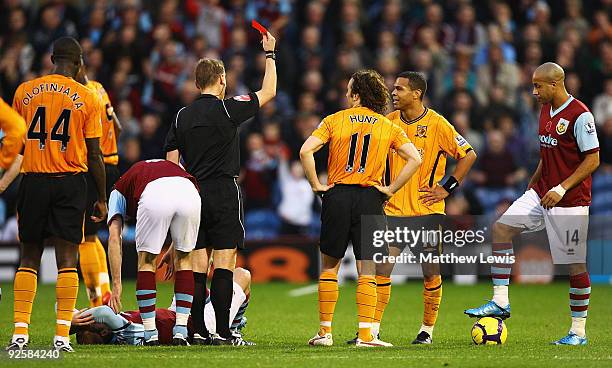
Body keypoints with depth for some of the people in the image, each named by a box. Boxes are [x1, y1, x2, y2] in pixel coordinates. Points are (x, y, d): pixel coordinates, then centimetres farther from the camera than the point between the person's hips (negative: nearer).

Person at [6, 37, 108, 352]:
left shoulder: (24, 92, 4)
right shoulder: (87, 98, -1)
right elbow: (94, 155, -1)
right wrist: (102, 198, 7)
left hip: (33, 181, 2)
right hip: (70, 183, -2)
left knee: (29, 256, 8)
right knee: (66, 258, 0)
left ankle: (20, 332, 1)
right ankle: (62, 335, -6)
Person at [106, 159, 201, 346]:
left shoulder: (118, 191, 35)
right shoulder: (172, 167, 45)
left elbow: (114, 238, 22)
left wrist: (116, 284, 20)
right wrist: (173, 253, 44)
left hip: (154, 197, -3)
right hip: (189, 192, 3)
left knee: (146, 261, 18)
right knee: (184, 259, 23)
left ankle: (151, 334, 14)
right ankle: (181, 332, 18)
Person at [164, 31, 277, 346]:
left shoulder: (182, 116, 8)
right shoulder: (227, 109, -6)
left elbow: (170, 163, 8)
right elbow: (268, 92, 6)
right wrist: (269, 54, 18)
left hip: (192, 193, 5)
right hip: (223, 193, -5)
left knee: (197, 264, 5)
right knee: (223, 263, -4)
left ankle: (197, 330, 2)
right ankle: (222, 332, -8)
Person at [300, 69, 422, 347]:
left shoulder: (334, 121, 1)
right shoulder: (388, 126, 4)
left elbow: (306, 151, -10)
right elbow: (414, 159, -5)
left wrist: (316, 186, -1)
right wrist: (391, 189, 0)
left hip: (337, 196, 0)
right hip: (370, 199, 0)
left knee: (329, 266, 12)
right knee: (367, 271, 2)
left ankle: (325, 332, 13)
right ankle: (365, 334, -5)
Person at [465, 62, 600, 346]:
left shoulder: (580, 115, -16)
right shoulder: (545, 111, 10)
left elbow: (593, 159, -17)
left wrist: (562, 188, -21)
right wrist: (533, 184, 17)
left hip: (571, 201, -8)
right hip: (541, 193, 8)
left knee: (574, 264, -3)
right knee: (501, 228, -4)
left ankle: (578, 332, 6)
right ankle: (500, 302, -2)